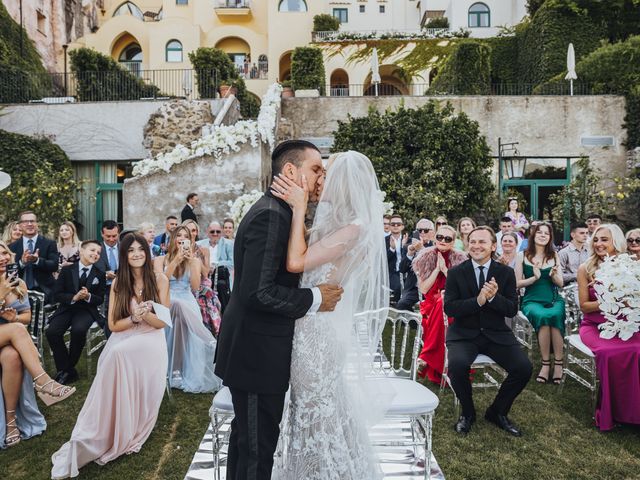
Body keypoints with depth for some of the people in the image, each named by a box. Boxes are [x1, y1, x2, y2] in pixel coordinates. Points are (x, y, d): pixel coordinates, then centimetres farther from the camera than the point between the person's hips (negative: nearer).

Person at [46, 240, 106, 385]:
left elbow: (100, 299, 5)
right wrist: (74, 297, -18)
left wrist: (88, 296, -17)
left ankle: (67, 369, -7)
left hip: (87, 310, -1)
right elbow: (57, 294, 0)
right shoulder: (67, 270, 4)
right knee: (51, 331, -27)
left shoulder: (100, 274, 4)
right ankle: (67, 370, -9)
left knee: (78, 330, -33)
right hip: (66, 308, 1)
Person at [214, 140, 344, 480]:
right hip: (257, 352, -10)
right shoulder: (271, 215, -21)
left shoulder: (277, 211, 10)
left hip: (253, 349, 10)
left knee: (246, 435, 24)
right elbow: (257, 292, -28)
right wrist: (314, 299, -18)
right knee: (258, 444, 5)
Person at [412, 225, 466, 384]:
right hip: (431, 304, 0)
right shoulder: (426, 256, 1)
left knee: (443, 304, -34)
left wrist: (445, 269, -13)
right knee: (441, 306, -34)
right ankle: (437, 369, -28)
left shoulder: (459, 259, 1)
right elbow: (423, 289, -3)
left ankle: (426, 357, -30)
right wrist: (437, 268, -12)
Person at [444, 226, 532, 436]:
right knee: (457, 364, -30)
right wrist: (477, 301, -24)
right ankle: (468, 412, 1)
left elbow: (512, 310, -1)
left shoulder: (506, 273, 3)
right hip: (464, 333, -2)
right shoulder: (456, 273, -1)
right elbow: (449, 308, -8)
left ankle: (497, 412, 10)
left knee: (524, 368, -18)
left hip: (496, 333, 2)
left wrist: (493, 297, -22)